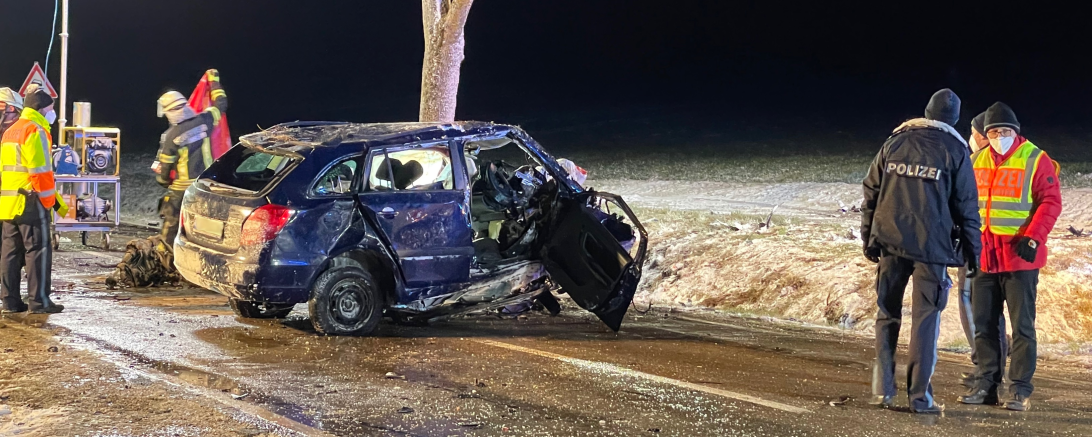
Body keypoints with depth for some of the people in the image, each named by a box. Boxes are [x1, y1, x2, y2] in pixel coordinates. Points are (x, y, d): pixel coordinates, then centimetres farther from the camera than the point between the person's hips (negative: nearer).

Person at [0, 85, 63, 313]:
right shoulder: (35, 131, -10)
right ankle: (39, 301, -7)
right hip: (30, 200, -9)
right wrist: (49, 199, -11)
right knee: (39, 249, -6)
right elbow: (41, 170, -17)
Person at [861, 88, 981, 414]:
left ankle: (883, 390, 10)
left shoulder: (895, 142, 9)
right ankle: (920, 396, 0)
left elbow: (871, 193, 10)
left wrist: (869, 238, 16)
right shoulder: (955, 151, 0)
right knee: (926, 319, 1)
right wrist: (971, 251, 7)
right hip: (931, 245, -3)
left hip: (890, 242, 3)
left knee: (887, 314, 12)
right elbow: (966, 207, 1)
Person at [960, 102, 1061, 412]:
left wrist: (1033, 237, -20)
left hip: (1020, 257, -5)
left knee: (1021, 325, -2)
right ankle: (986, 385, 17)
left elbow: (1050, 202, -10)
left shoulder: (1035, 160, -6)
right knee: (983, 324, 8)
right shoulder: (977, 161, 10)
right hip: (985, 255, 6)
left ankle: (1021, 390, 2)